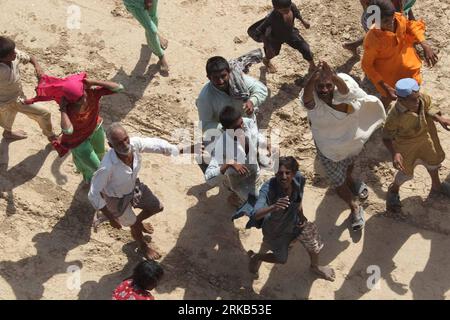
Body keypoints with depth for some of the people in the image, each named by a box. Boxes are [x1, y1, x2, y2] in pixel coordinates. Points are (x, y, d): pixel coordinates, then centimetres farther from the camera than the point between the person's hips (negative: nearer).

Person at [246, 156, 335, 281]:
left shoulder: (299, 179, -27)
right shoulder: (268, 189, -42)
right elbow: (255, 215, -54)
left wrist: (301, 214, -7)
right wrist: (273, 207, -70)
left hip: (294, 221, 4)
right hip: (275, 228, -4)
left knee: (314, 243, 16)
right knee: (281, 258, 17)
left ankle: (315, 266, 52)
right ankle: (254, 256, 48)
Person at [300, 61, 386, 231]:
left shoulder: (340, 92, -29)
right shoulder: (312, 99, -32)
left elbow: (345, 90, -54)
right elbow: (306, 97, -56)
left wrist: (334, 77, -78)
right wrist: (314, 76, -78)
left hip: (351, 140, 2)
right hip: (328, 147, -1)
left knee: (349, 163, 34)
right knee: (338, 182, 11)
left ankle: (350, 180, 68)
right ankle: (355, 208, 38)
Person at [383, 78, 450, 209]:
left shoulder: (422, 98, -27)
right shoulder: (395, 117, -40)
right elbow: (386, 137, -27)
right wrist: (394, 153, -42)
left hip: (425, 136, 6)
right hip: (406, 144, -6)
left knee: (433, 160, 29)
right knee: (406, 172, 15)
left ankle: (436, 185, 61)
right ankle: (393, 190, 51)